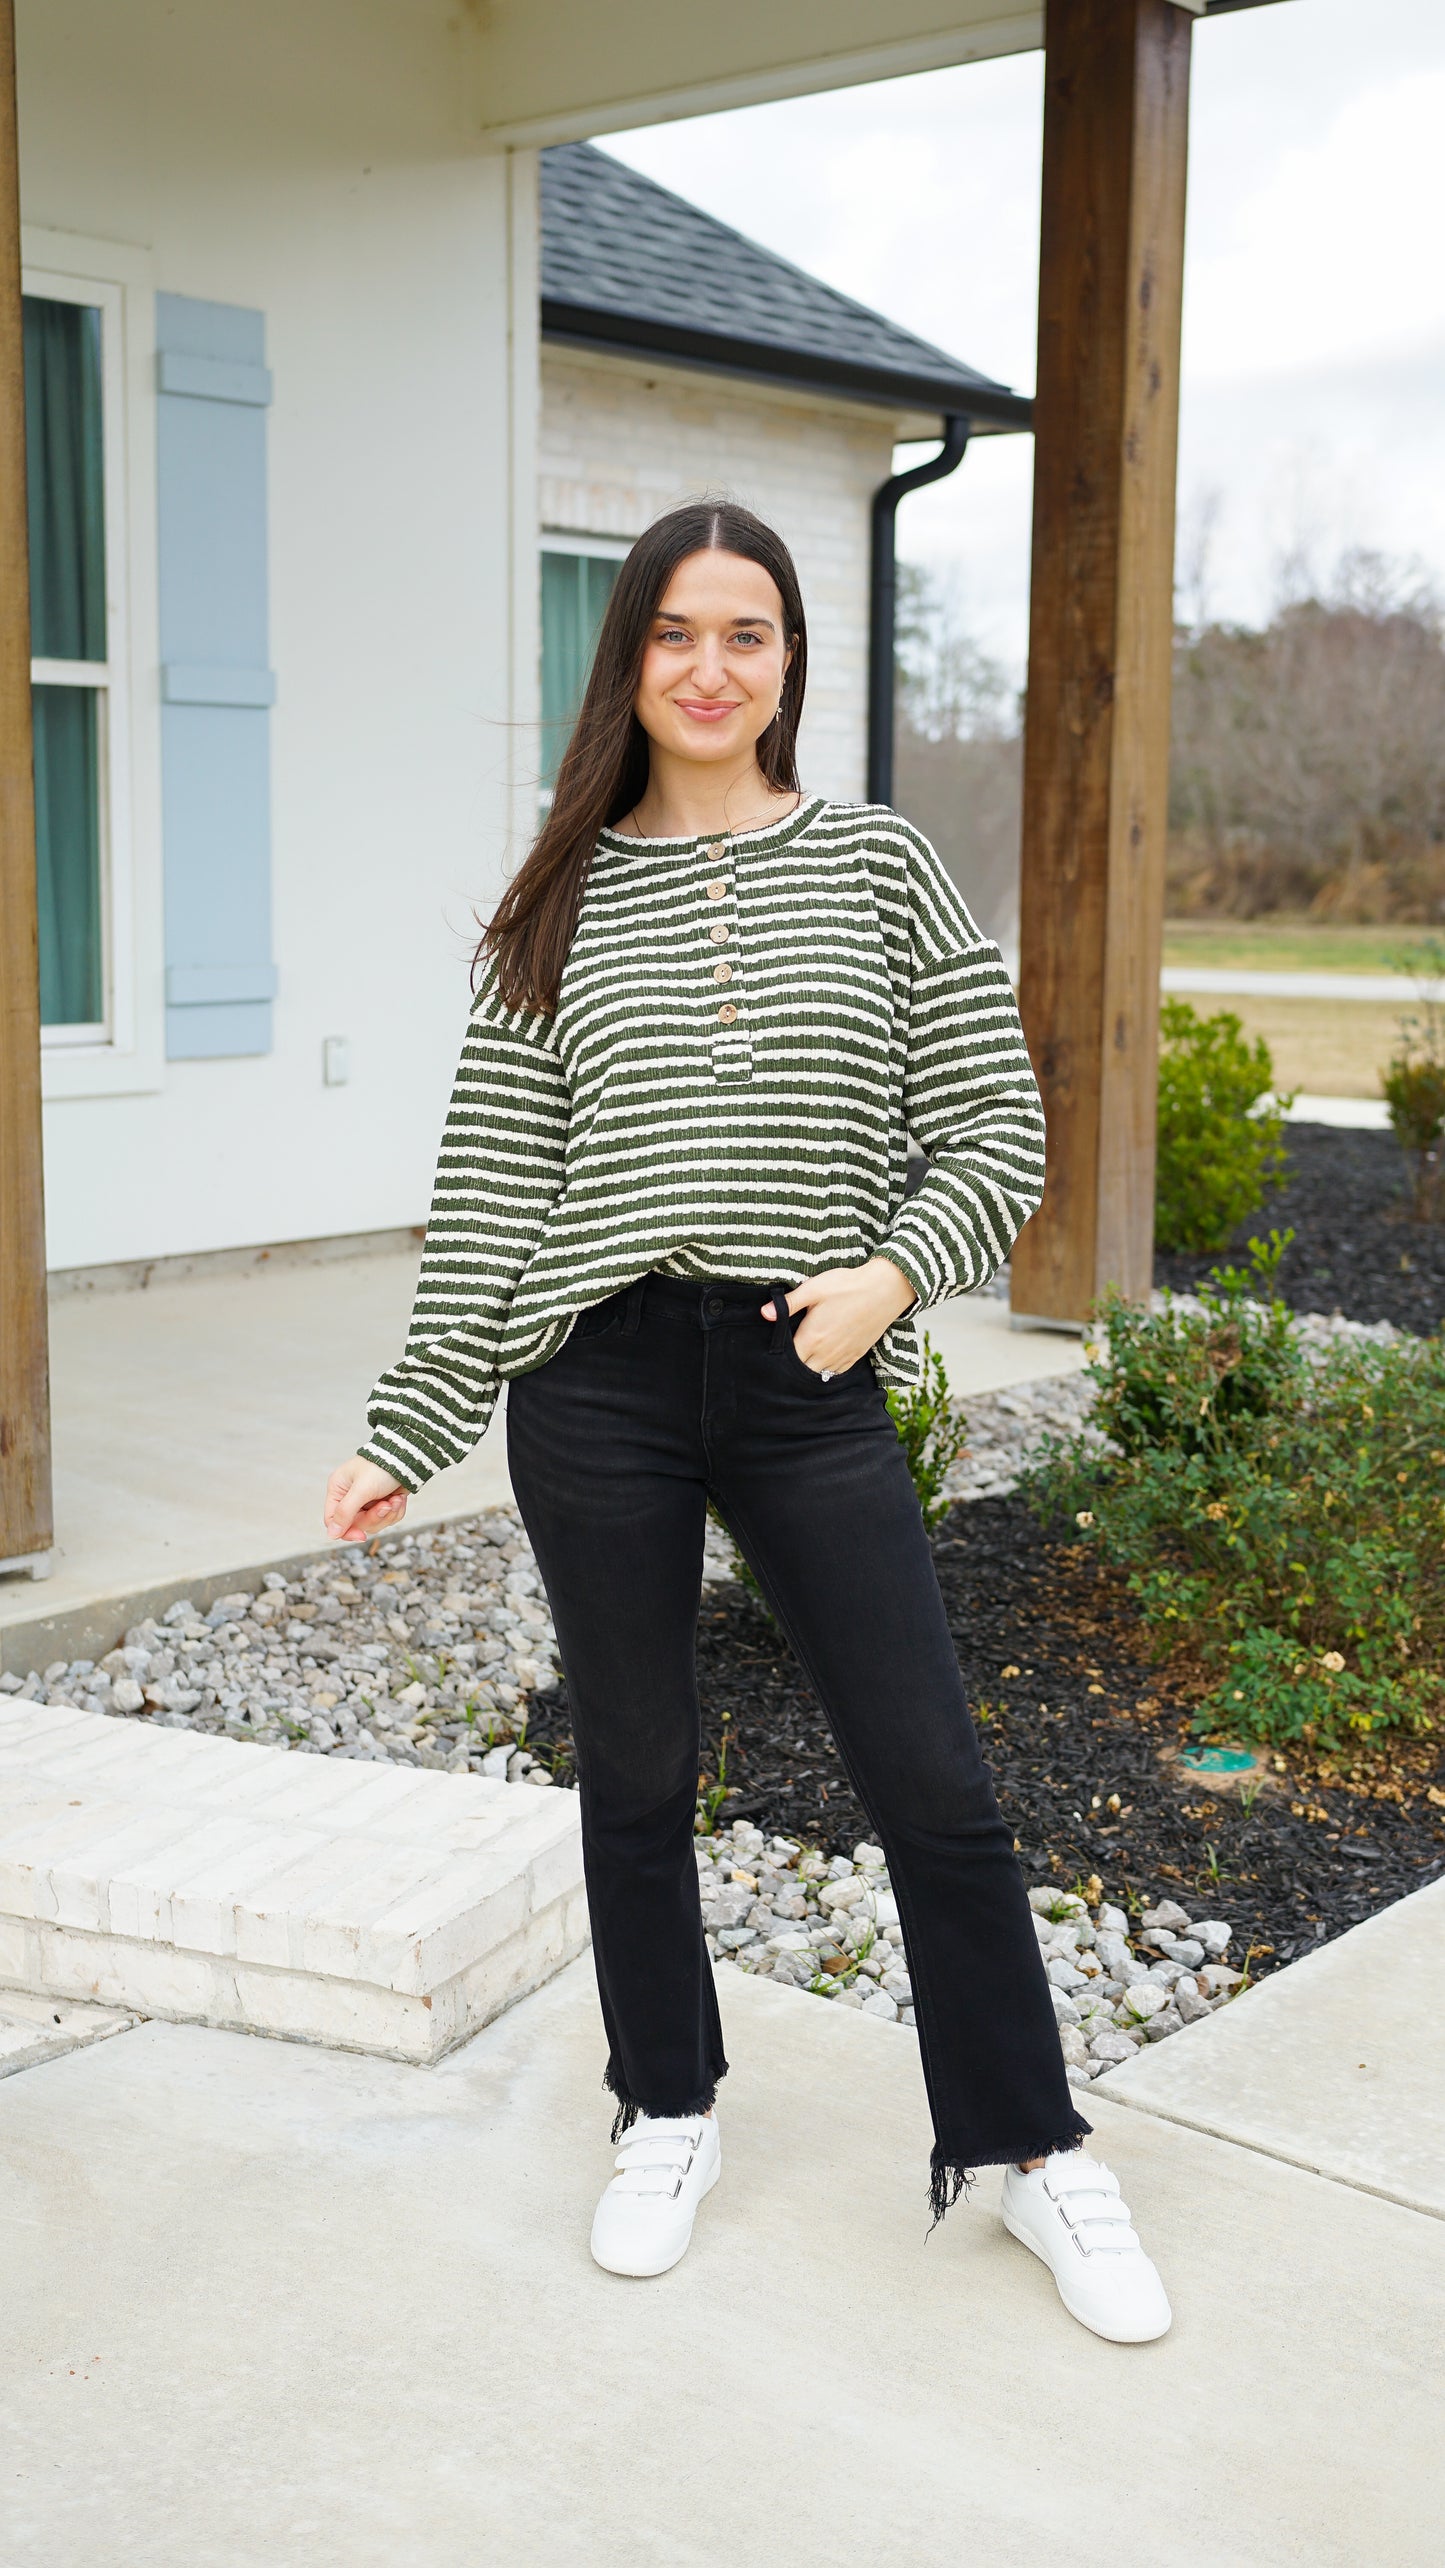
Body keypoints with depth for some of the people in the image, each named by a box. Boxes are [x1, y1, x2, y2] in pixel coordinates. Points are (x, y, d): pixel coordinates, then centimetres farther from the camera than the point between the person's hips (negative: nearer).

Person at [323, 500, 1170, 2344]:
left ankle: (1027, 2148, 23)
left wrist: (896, 1269, -15)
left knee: (934, 1786, 3)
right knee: (635, 1772, 13)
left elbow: (994, 1123, 3)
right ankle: (667, 2115, 35)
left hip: (810, 1385, 0)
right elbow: (490, 1185, 5)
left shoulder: (877, 869, 5)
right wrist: (408, 1432, 2)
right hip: (597, 1383, 1)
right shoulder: (559, 904, 6)